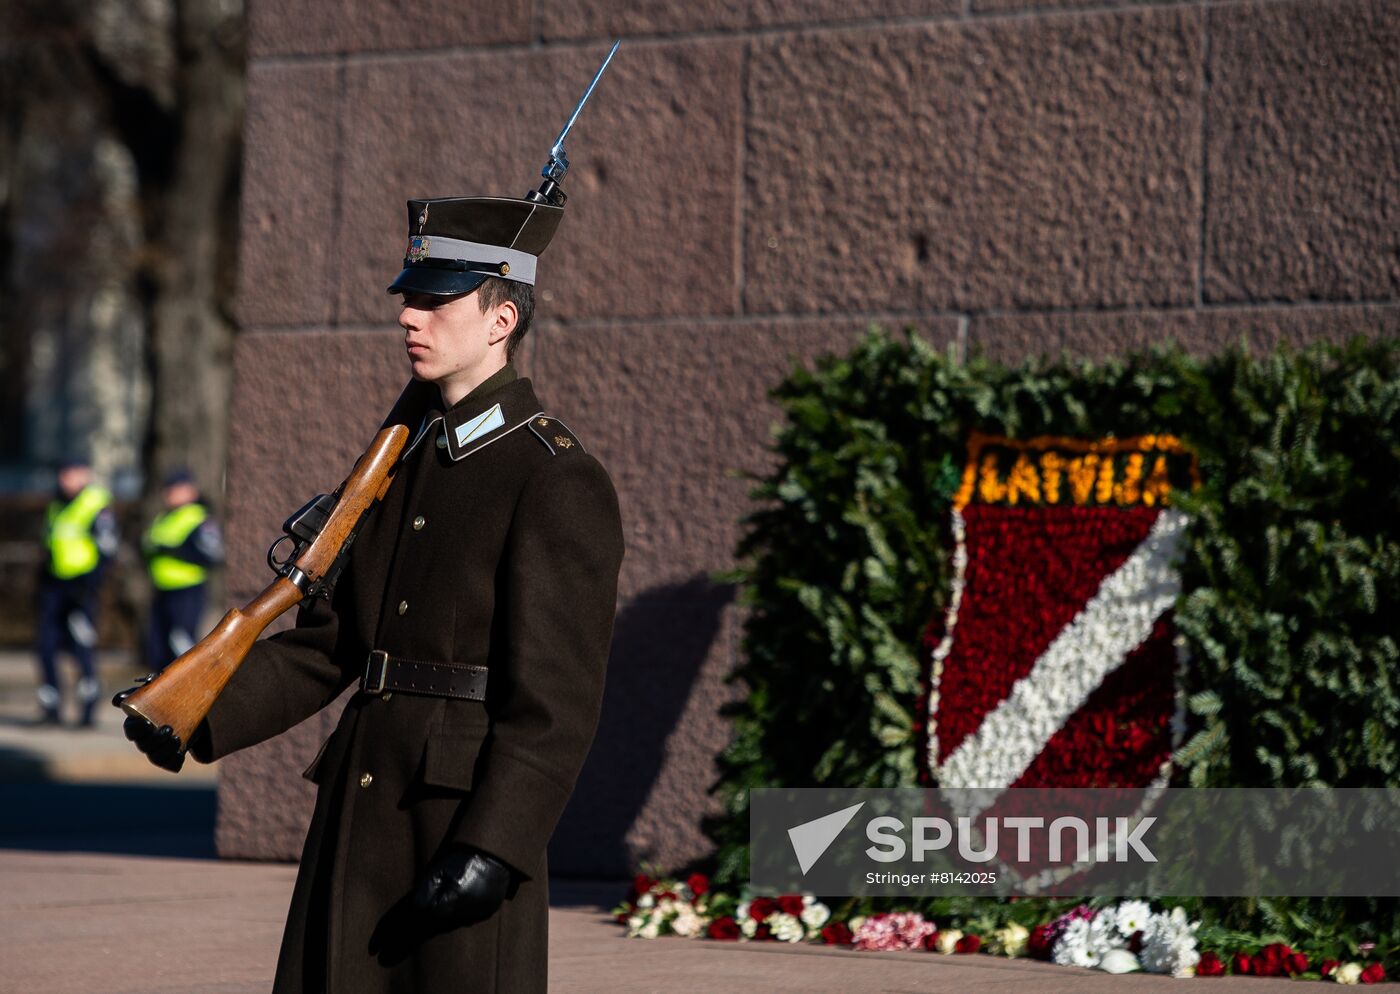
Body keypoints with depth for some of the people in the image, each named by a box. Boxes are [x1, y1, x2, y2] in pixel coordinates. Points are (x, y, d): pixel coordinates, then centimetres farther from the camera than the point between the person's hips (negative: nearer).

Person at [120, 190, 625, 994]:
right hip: (362, 807, 8)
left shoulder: (559, 481, -8)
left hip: (471, 812, -7)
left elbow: (558, 695, -15)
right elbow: (330, 639, 17)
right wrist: (199, 720, 5)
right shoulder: (405, 456, 16)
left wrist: (491, 847, -23)